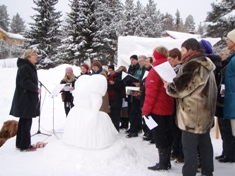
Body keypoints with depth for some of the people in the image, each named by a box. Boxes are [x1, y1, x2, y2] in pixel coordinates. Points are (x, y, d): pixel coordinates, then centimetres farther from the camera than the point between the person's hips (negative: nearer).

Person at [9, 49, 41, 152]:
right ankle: (24, 146, 4)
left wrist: (35, 89, 7)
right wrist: (36, 89, -14)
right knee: (26, 122, -4)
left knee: (24, 121, 15)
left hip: (28, 99, 10)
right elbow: (25, 82, -24)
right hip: (25, 100, -10)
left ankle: (20, 143, 24)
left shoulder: (30, 67, 18)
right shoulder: (24, 67, -15)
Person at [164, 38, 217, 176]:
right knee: (205, 144, 17)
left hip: (192, 114, -10)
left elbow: (181, 88, -19)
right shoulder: (206, 65, 13)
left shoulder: (193, 65, -17)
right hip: (206, 113, 10)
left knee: (190, 147, -2)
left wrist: (168, 86, 0)